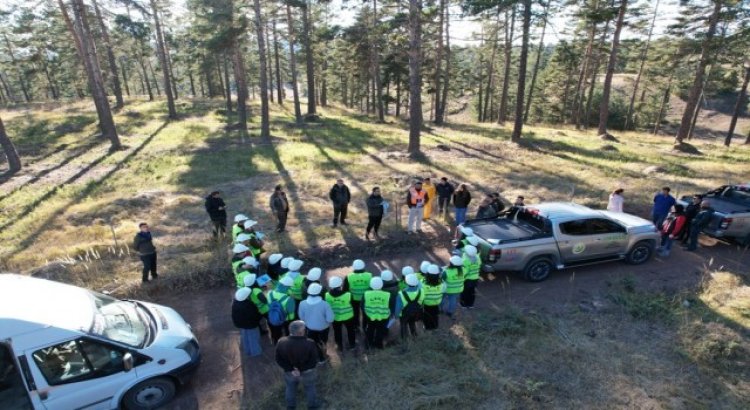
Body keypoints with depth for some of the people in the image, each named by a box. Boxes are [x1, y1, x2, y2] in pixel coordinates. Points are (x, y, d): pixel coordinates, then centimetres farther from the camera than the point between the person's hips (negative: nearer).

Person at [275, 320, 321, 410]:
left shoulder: (281, 343, -23)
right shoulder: (310, 344, -31)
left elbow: (279, 360, -13)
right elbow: (313, 362, -23)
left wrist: (291, 370, -14)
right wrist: (302, 370, -16)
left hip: (289, 372, 2)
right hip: (307, 373, -2)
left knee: (290, 388, 30)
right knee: (310, 388, 26)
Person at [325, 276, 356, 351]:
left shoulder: (327, 295, -23)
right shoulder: (347, 294, -30)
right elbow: (352, 304, -14)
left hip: (335, 317, 1)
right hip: (347, 316, -1)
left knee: (337, 332, 25)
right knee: (350, 330, 25)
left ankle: (340, 346, 42)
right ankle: (352, 344, 45)